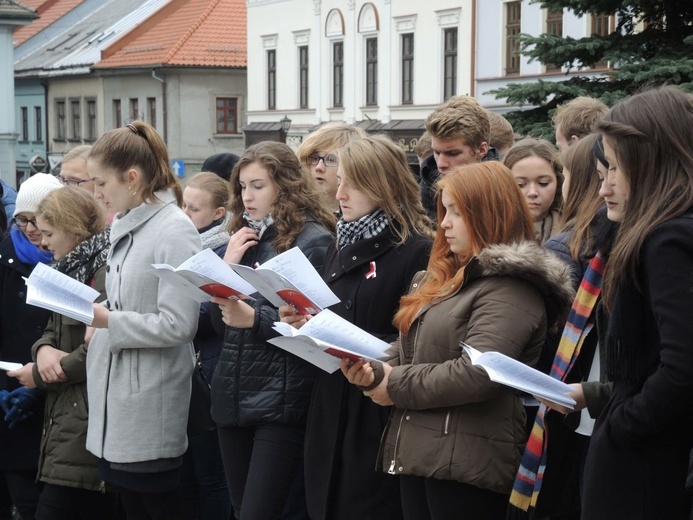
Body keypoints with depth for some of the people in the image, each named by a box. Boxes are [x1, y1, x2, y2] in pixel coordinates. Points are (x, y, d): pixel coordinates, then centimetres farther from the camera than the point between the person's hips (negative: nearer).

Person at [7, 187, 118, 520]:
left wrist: (39, 376, -8)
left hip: (86, 423, -9)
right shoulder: (72, 270, 17)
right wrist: (43, 349, -7)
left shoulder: (108, 272, -14)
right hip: (68, 415, 9)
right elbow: (54, 330, 18)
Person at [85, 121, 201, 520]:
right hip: (117, 398, 8)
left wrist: (108, 320, -19)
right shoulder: (125, 227, 11)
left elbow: (179, 324, -20)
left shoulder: (175, 231, -14)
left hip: (150, 408, -8)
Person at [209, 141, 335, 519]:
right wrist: (227, 266, -3)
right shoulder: (243, 239, 14)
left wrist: (255, 318, -24)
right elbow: (220, 321, 12)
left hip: (281, 400, -7)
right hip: (233, 395, 7)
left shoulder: (313, 240, -7)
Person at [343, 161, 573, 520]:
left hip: (467, 464, -9)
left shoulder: (509, 289, -11)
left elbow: (477, 373, -23)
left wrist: (396, 386, -12)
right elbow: (410, 354, 22)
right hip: (416, 455, 9)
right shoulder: (443, 280, 18)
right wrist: (374, 374, -1)